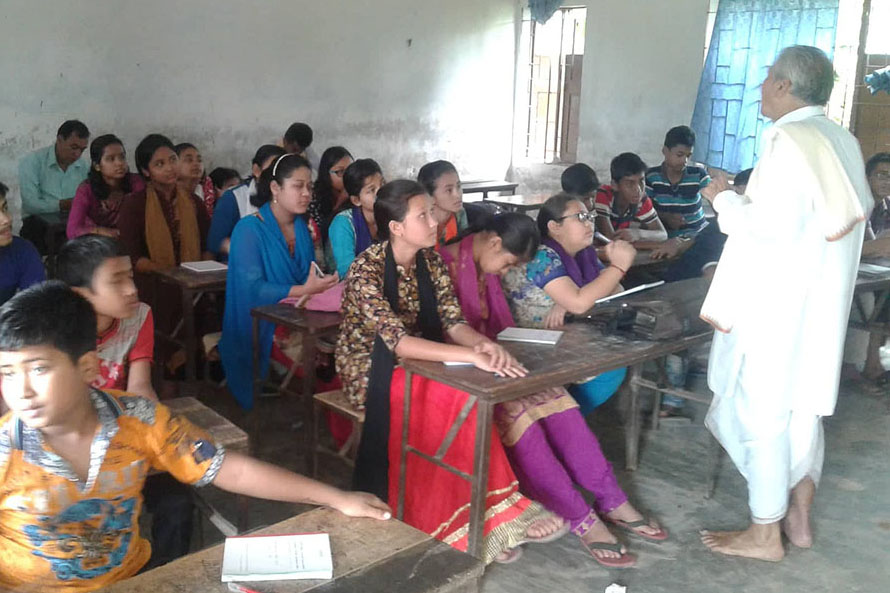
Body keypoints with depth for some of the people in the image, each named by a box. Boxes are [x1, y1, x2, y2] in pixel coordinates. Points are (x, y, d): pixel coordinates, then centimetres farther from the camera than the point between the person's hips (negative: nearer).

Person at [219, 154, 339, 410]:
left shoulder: (301, 226, 14)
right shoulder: (249, 229, -7)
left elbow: (309, 279, 13)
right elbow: (252, 288, -16)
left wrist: (323, 285, -11)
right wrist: (304, 291, -24)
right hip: (261, 331, -6)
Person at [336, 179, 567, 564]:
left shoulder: (431, 262, 0)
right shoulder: (366, 270, -21)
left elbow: (453, 323, -5)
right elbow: (398, 342, -31)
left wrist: (484, 343, -29)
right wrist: (473, 356, -40)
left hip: (413, 365, 6)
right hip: (370, 373, -6)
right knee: (455, 397, -28)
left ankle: (486, 518, -14)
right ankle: (481, 521, -17)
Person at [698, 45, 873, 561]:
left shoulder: (791, 139, -17)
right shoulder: (842, 141, 10)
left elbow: (777, 226, -25)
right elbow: (860, 209, 18)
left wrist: (726, 198, -9)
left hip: (778, 303, -9)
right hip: (821, 300, 9)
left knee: (762, 411, 1)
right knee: (805, 404, 17)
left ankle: (765, 535, 13)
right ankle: (799, 518, 29)